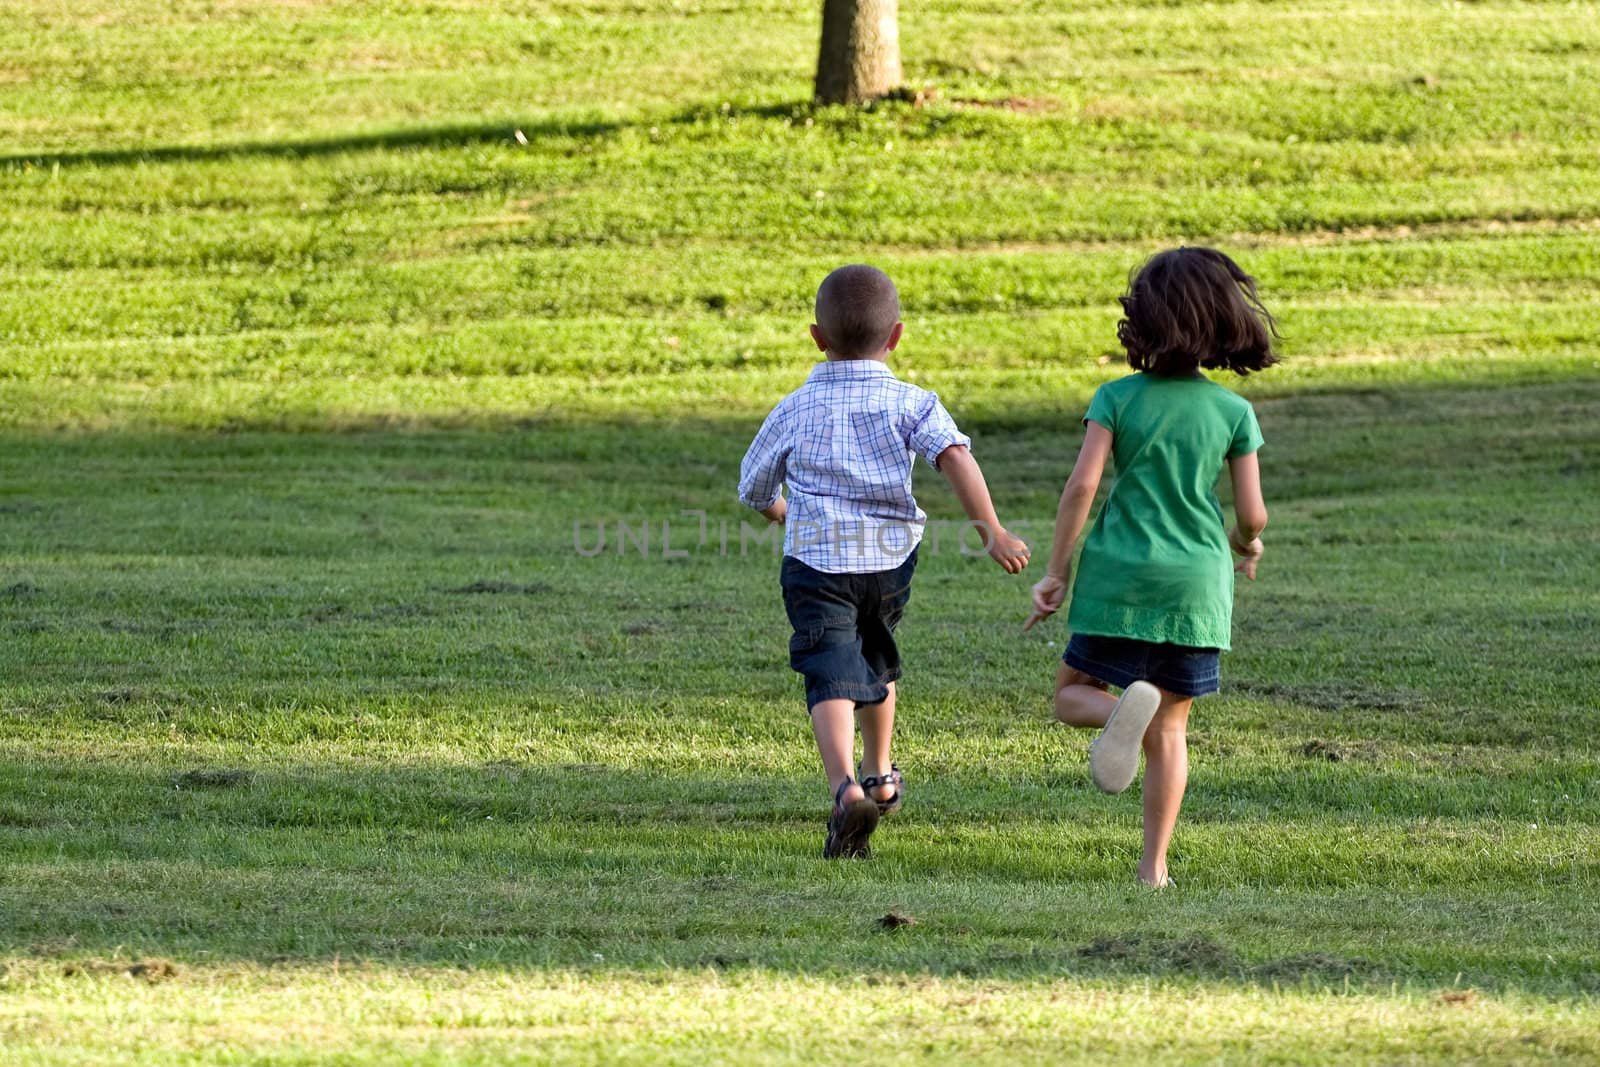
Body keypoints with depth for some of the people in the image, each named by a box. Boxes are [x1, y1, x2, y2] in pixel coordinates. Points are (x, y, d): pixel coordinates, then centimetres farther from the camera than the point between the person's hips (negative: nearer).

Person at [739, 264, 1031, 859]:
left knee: (830, 680, -13)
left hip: (815, 562, -2)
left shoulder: (794, 411, 6)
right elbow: (955, 457, -16)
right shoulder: (911, 404, 1)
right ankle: (880, 777, 44)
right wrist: (993, 531, -21)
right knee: (876, 659, 28)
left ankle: (846, 788, -37)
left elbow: (754, 488, 18)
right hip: (890, 560, 2)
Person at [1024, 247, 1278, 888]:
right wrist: (1245, 544, 22)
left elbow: (1081, 485, -12)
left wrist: (1055, 573, -5)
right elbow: (1251, 513, -2)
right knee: (1170, 729, 10)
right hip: (1195, 582, 2)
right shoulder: (1234, 413, -2)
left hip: (1119, 575, -2)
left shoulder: (1118, 398, -5)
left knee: (1073, 694, 13)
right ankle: (1154, 865, 5)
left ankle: (1122, 710, -22)